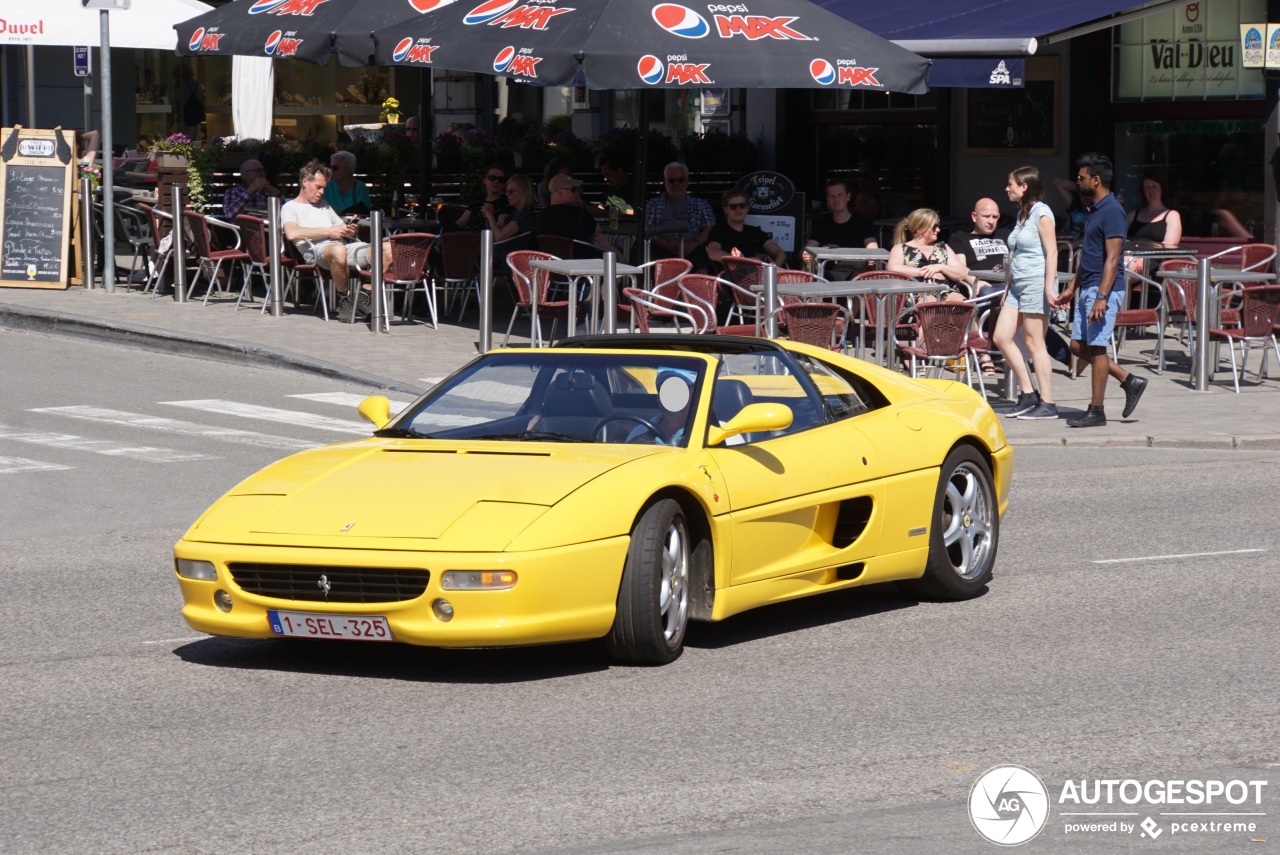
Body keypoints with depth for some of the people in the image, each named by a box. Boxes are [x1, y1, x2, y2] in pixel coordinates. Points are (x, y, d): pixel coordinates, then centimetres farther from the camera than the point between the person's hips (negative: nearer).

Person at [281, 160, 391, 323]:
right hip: (316, 250, -7)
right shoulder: (290, 207, 10)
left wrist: (350, 230, 6)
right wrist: (329, 231, -10)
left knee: (389, 249, -16)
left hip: (344, 245, 7)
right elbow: (291, 233, -12)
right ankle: (343, 298, -22)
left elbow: (342, 228, 33)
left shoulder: (323, 205, 33)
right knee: (338, 251, -45)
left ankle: (364, 296, -12)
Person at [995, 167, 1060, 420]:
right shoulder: (1021, 213, 16)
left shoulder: (1041, 213, -10)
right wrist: (1008, 287, 19)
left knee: (1034, 342, -6)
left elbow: (1051, 252, -15)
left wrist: (1049, 287, -21)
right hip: (1018, 285, 9)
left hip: (1036, 282, -9)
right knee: (1001, 337, 4)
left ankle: (1047, 403, 0)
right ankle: (1028, 394, 10)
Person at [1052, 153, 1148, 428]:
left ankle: (1096, 411, 0)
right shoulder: (1094, 210, 16)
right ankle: (1129, 381, 18)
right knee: (1079, 346, 11)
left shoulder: (1111, 211, -15)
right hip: (1087, 289, 10)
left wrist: (1101, 297, -25)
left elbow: (1112, 258, -20)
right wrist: (1072, 289, 24)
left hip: (1104, 289, -10)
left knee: (1096, 347, -6)